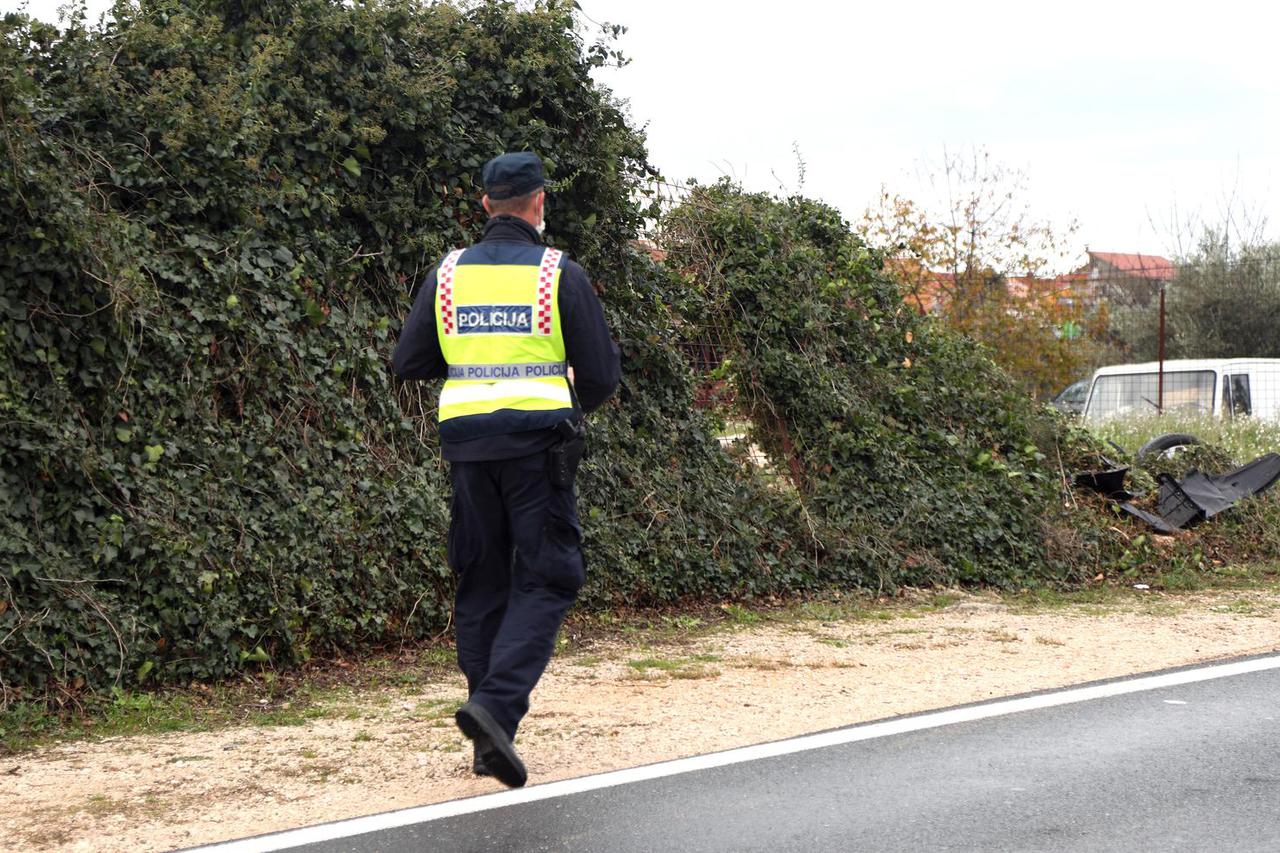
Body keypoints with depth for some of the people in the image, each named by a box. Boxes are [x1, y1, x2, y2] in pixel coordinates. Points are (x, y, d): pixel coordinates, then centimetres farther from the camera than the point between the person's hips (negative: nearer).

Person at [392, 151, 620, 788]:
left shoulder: (448, 274, 6)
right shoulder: (560, 275, -2)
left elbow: (408, 365, 7)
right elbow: (602, 375, -1)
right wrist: (572, 403, 20)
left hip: (466, 441, 4)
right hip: (537, 441, -4)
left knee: (481, 583, 11)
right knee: (544, 580, 1)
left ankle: (490, 736, 13)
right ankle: (496, 704, -19)